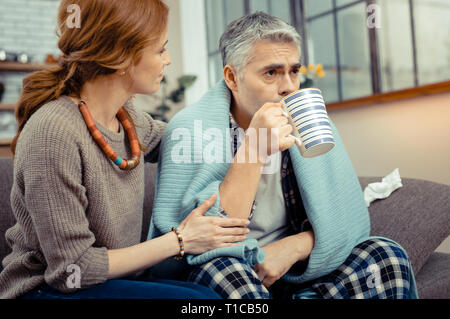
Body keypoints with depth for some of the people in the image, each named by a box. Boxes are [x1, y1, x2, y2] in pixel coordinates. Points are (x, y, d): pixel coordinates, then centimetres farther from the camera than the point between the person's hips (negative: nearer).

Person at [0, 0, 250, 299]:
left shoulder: (128, 116, -1)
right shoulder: (53, 132, -25)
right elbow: (72, 271, -23)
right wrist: (180, 241, -17)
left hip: (115, 278, 7)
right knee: (200, 298, -26)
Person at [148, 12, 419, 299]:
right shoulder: (190, 129, -15)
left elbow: (348, 220, -1)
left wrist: (294, 247, -21)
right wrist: (254, 151, -30)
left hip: (293, 269, 5)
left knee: (387, 257, -14)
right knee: (228, 274, -37)